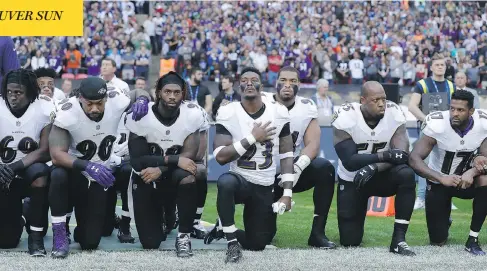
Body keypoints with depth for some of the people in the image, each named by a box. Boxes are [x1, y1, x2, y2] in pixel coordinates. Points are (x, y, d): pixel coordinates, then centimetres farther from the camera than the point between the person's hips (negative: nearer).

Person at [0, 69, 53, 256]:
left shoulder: (45, 109, -14)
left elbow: (45, 152, -17)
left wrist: (17, 166, -32)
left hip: (31, 172, -1)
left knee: (39, 172, -39)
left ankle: (36, 236, -21)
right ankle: (16, 218, 31)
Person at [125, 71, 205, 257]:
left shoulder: (192, 115, -12)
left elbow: (189, 155, -16)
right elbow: (137, 160, -19)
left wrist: (160, 169, -30)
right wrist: (174, 160, -28)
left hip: (174, 176, 0)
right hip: (146, 179, 0)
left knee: (187, 177, -38)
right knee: (150, 243, -6)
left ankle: (184, 236, -20)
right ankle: (163, 216, 32)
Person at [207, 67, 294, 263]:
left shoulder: (278, 113, -5)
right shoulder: (228, 113, -11)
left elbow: (286, 155, 1)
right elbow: (220, 157, -18)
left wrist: (287, 193, -5)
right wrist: (252, 138, -22)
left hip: (264, 188, 3)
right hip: (240, 180, -3)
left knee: (257, 245, 4)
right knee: (225, 182, -41)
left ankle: (224, 229, 37)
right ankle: (232, 243, -24)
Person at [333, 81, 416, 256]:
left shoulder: (394, 114, -17)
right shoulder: (346, 117, -23)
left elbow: (402, 155, -25)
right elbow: (349, 162, -29)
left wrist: (373, 167, -41)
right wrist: (385, 156, -38)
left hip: (380, 176, 1)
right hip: (351, 181, -1)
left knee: (407, 175, -33)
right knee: (350, 241, -3)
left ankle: (399, 239, -25)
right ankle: (351, 219, 36)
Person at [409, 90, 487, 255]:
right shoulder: (437, 124, -27)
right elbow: (414, 159, -33)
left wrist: (471, 172, -43)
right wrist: (441, 179, -48)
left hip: (466, 180, 2)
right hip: (438, 183, -2)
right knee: (438, 241, -3)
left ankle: (473, 240, -17)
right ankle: (445, 223, 37)